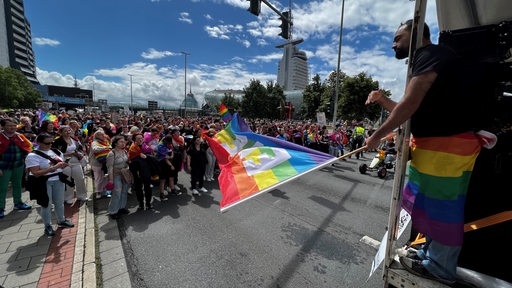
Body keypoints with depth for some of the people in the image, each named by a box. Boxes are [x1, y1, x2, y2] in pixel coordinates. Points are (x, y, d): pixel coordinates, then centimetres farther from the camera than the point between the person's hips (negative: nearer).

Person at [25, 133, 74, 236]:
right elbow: (36, 173, -20)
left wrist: (63, 165, -6)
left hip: (58, 180, 5)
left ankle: (61, 220, 33)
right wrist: (53, 167, -27)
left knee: (60, 202, 14)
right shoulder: (33, 156, -13)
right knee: (46, 204, 7)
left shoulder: (56, 152, 3)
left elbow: (61, 164, 18)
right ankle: (48, 226, 24)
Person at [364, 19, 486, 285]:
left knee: (440, 206, 2)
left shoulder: (431, 54, -11)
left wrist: (377, 136, -14)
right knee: (432, 203, 18)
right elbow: (410, 112, 19)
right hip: (435, 145, 10)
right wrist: (381, 99, 11)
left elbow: (408, 106, -22)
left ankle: (439, 268, 20)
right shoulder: (424, 61, 20)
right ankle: (430, 253, 35)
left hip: (446, 146, -10)